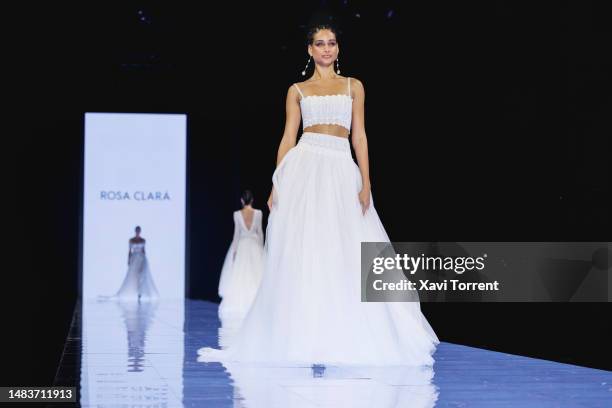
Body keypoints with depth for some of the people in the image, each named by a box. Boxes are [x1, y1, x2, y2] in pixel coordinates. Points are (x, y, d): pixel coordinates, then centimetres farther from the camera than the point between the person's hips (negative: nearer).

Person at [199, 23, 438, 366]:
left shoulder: (353, 86, 13)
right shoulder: (297, 90, 12)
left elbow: (359, 136, 7)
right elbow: (288, 138, 8)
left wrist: (366, 182, -2)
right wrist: (276, 185, -1)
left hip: (342, 171, 1)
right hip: (304, 168, -1)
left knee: (344, 257, -3)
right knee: (301, 255, -5)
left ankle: (344, 338, 5)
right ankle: (303, 337, 0)